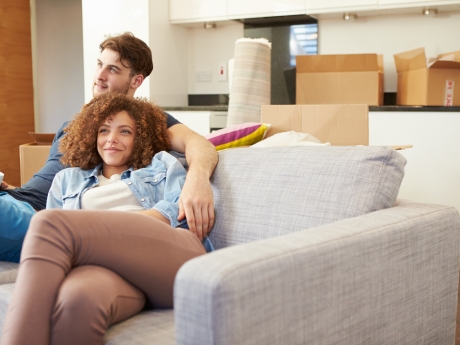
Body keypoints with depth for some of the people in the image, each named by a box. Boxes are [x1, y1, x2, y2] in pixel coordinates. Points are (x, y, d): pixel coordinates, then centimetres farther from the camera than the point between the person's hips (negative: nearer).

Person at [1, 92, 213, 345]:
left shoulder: (163, 164, 29)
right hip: (110, 263, 2)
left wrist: (106, 225, -6)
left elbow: (177, 210, 7)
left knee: (51, 224, -28)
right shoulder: (68, 178, 36)